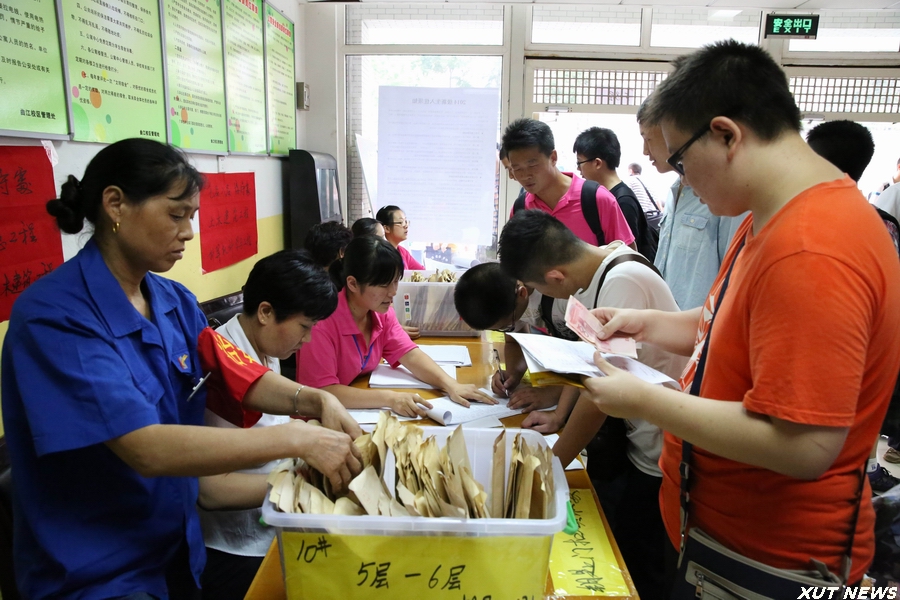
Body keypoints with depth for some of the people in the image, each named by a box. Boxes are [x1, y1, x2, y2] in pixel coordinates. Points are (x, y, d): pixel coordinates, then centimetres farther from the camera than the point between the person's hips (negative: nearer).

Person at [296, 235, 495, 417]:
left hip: (365, 412, 6)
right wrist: (389, 398, -31)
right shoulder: (323, 321, -22)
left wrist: (451, 385, -18)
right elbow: (322, 392, -25)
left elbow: (410, 355, -3)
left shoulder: (382, 312, -1)